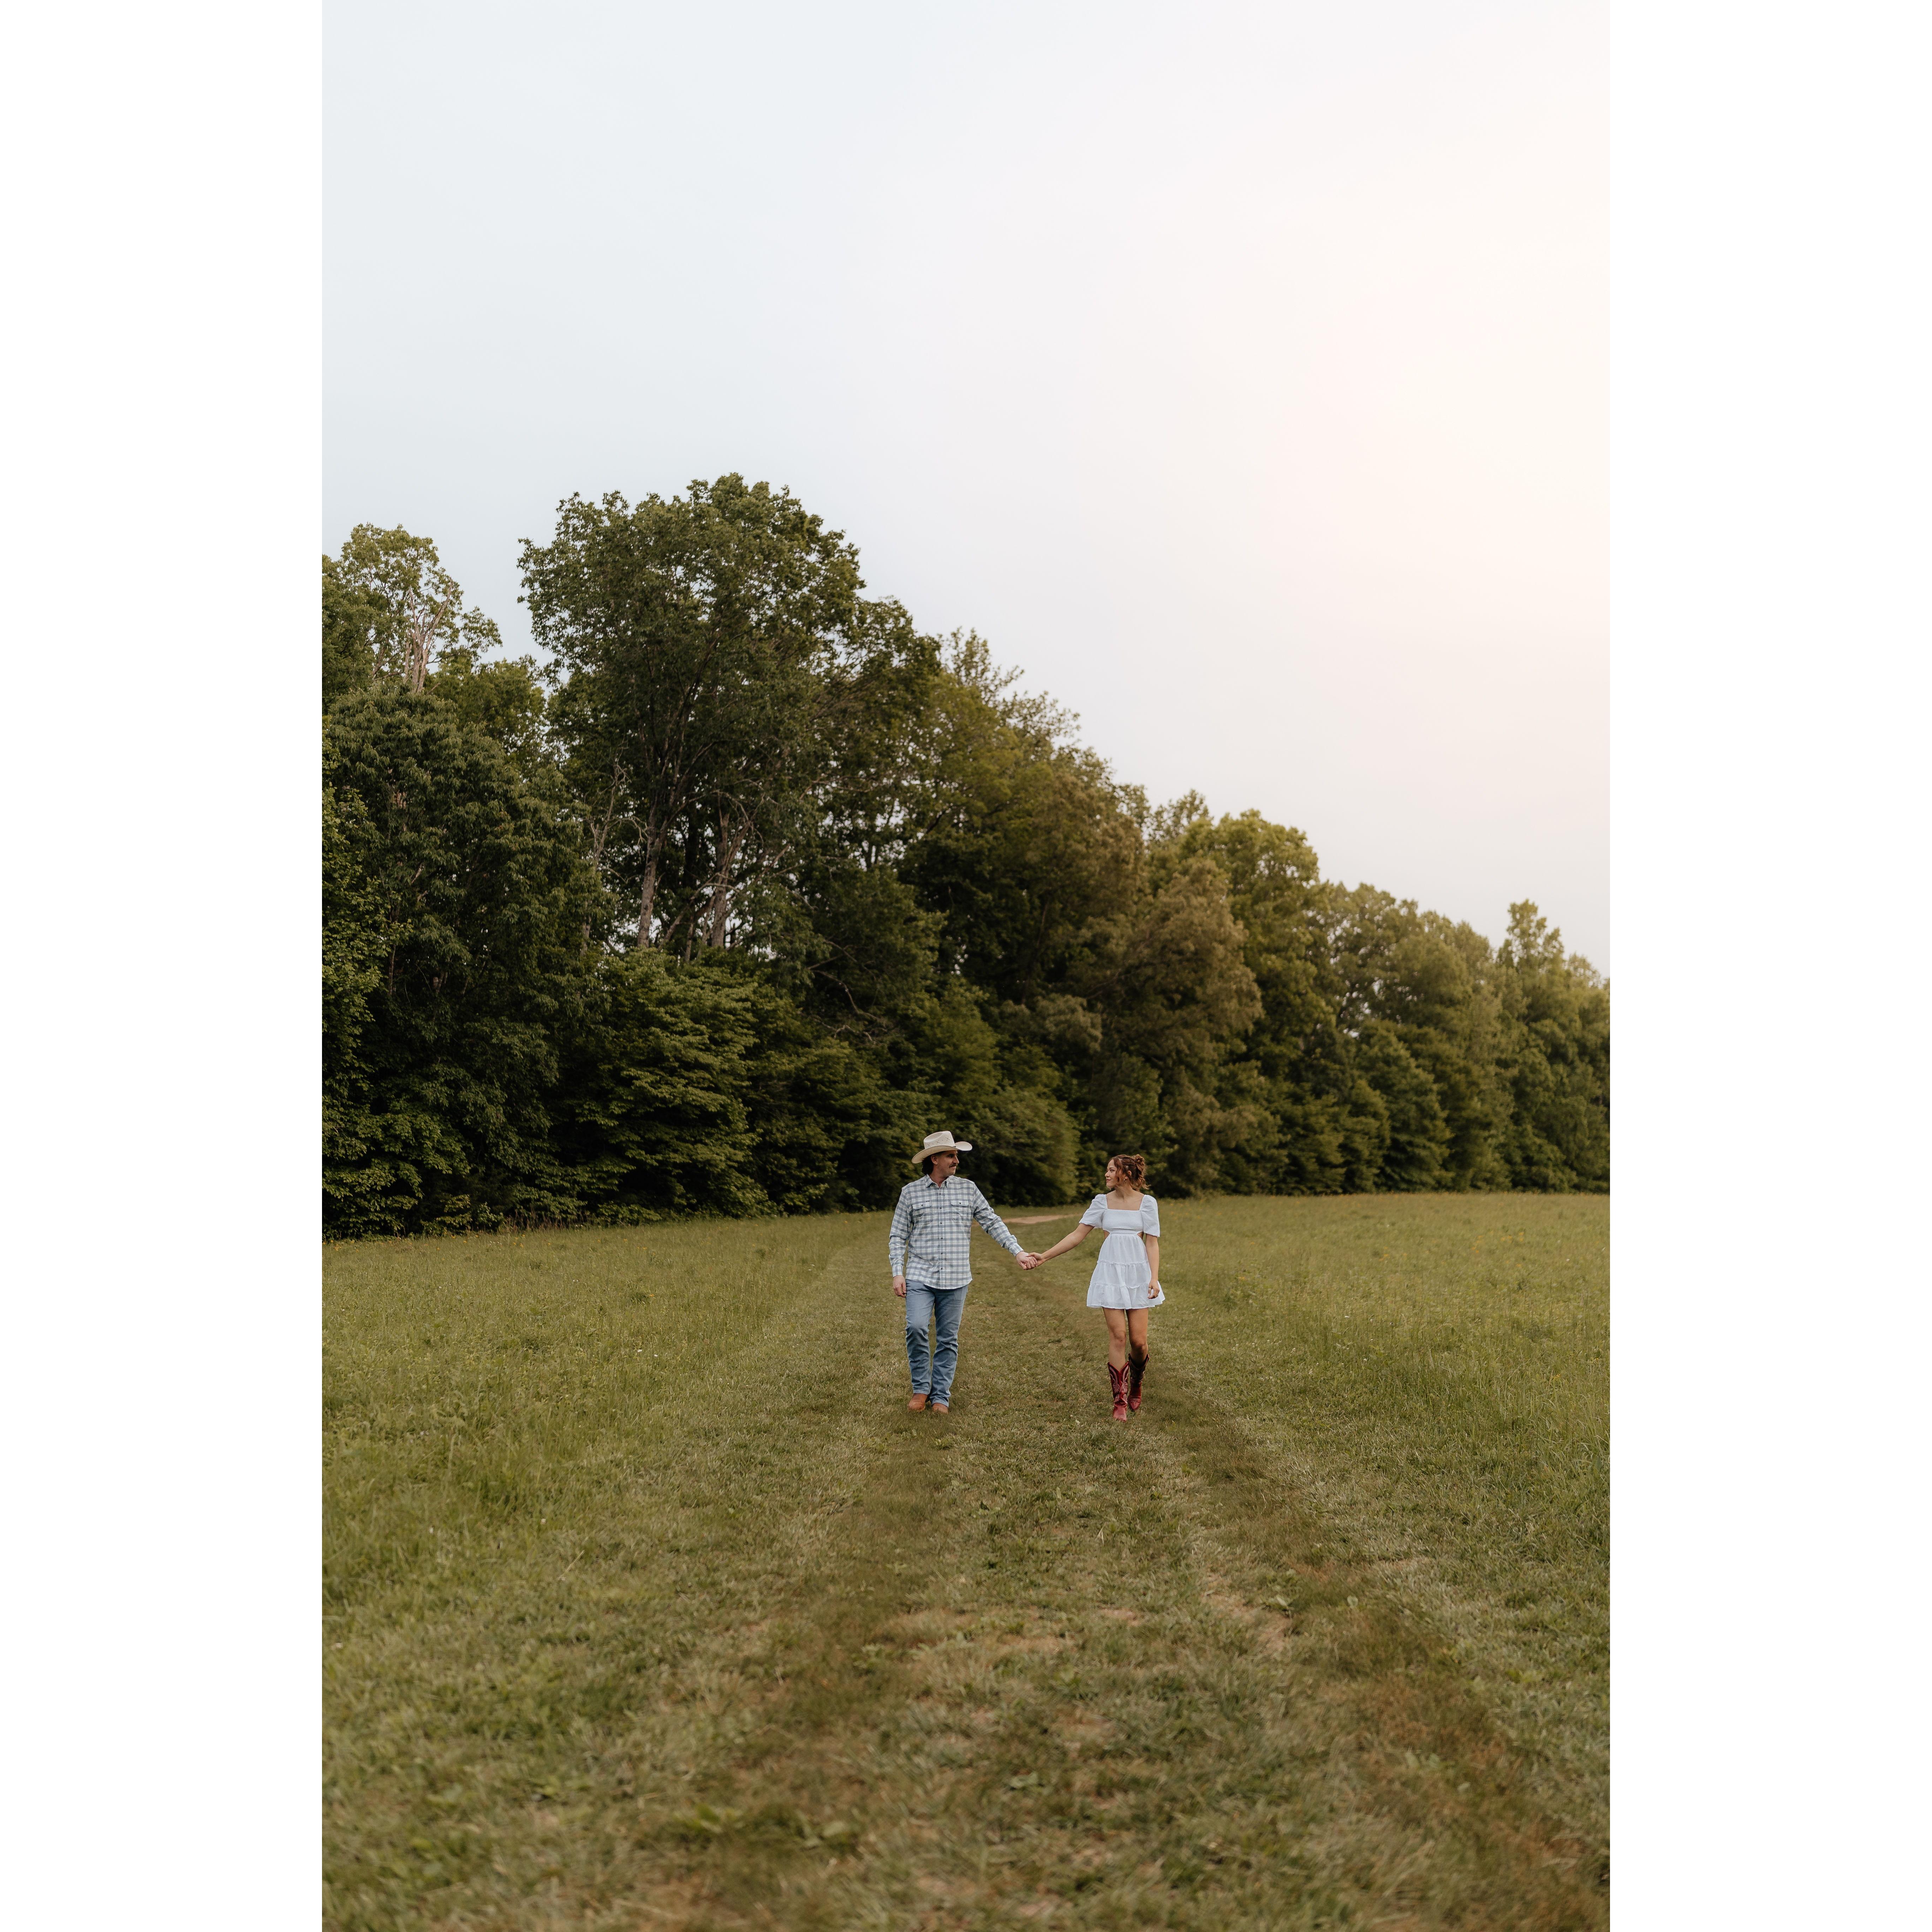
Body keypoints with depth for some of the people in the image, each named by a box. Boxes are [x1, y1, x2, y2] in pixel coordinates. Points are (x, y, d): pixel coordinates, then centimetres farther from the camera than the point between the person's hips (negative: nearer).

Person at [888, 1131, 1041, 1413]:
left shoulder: (968, 1189, 7)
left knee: (948, 1339, 4)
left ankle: (941, 1396, 14)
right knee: (916, 1328, -16)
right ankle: (921, 1389, 3)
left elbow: (993, 1223, 7)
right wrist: (897, 1273, -3)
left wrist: (1018, 1252, -2)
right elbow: (898, 1236, 7)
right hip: (920, 1277, -1)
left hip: (955, 1279, 1)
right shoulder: (911, 1192, 5)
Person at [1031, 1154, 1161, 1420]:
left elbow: (1152, 1243, 1)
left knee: (1138, 1340, -2)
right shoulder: (1103, 1202, 6)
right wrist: (1045, 1256, 0)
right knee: (1118, 1336, -7)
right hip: (1110, 1272, 1)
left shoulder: (1147, 1203, 2)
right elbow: (1078, 1235, 5)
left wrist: (1155, 1278, -10)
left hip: (1138, 1272, -1)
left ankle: (1136, 1385, 29)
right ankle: (1120, 1400, 2)